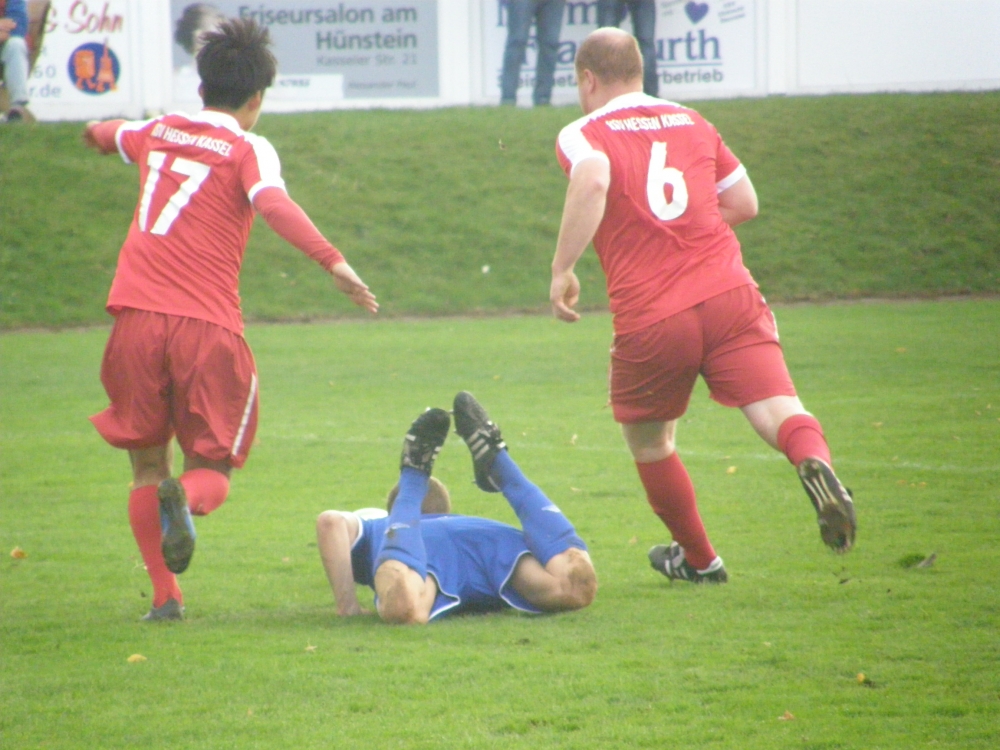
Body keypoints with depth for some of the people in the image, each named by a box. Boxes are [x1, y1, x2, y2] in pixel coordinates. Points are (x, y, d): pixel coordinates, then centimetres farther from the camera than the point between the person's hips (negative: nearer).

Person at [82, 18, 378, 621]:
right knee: (212, 471, 9)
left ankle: (165, 594, 1)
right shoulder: (249, 150, 2)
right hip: (207, 326, -3)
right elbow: (273, 204, -20)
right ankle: (185, 498, -27)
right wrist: (333, 261, -30)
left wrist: (99, 133, 66)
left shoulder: (158, 132, 17)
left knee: (147, 464, 16)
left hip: (136, 319, 3)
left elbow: (103, 134, 41)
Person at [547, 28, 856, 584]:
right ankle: (816, 464, -44)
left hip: (649, 322, -2)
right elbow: (745, 203, 22)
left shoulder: (584, 135, 3)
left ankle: (699, 559, 33)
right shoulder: (691, 123, 18)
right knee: (778, 410, -11)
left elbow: (593, 180, -21)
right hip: (730, 296, 2)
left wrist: (562, 270, -16)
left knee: (649, 442, 21)